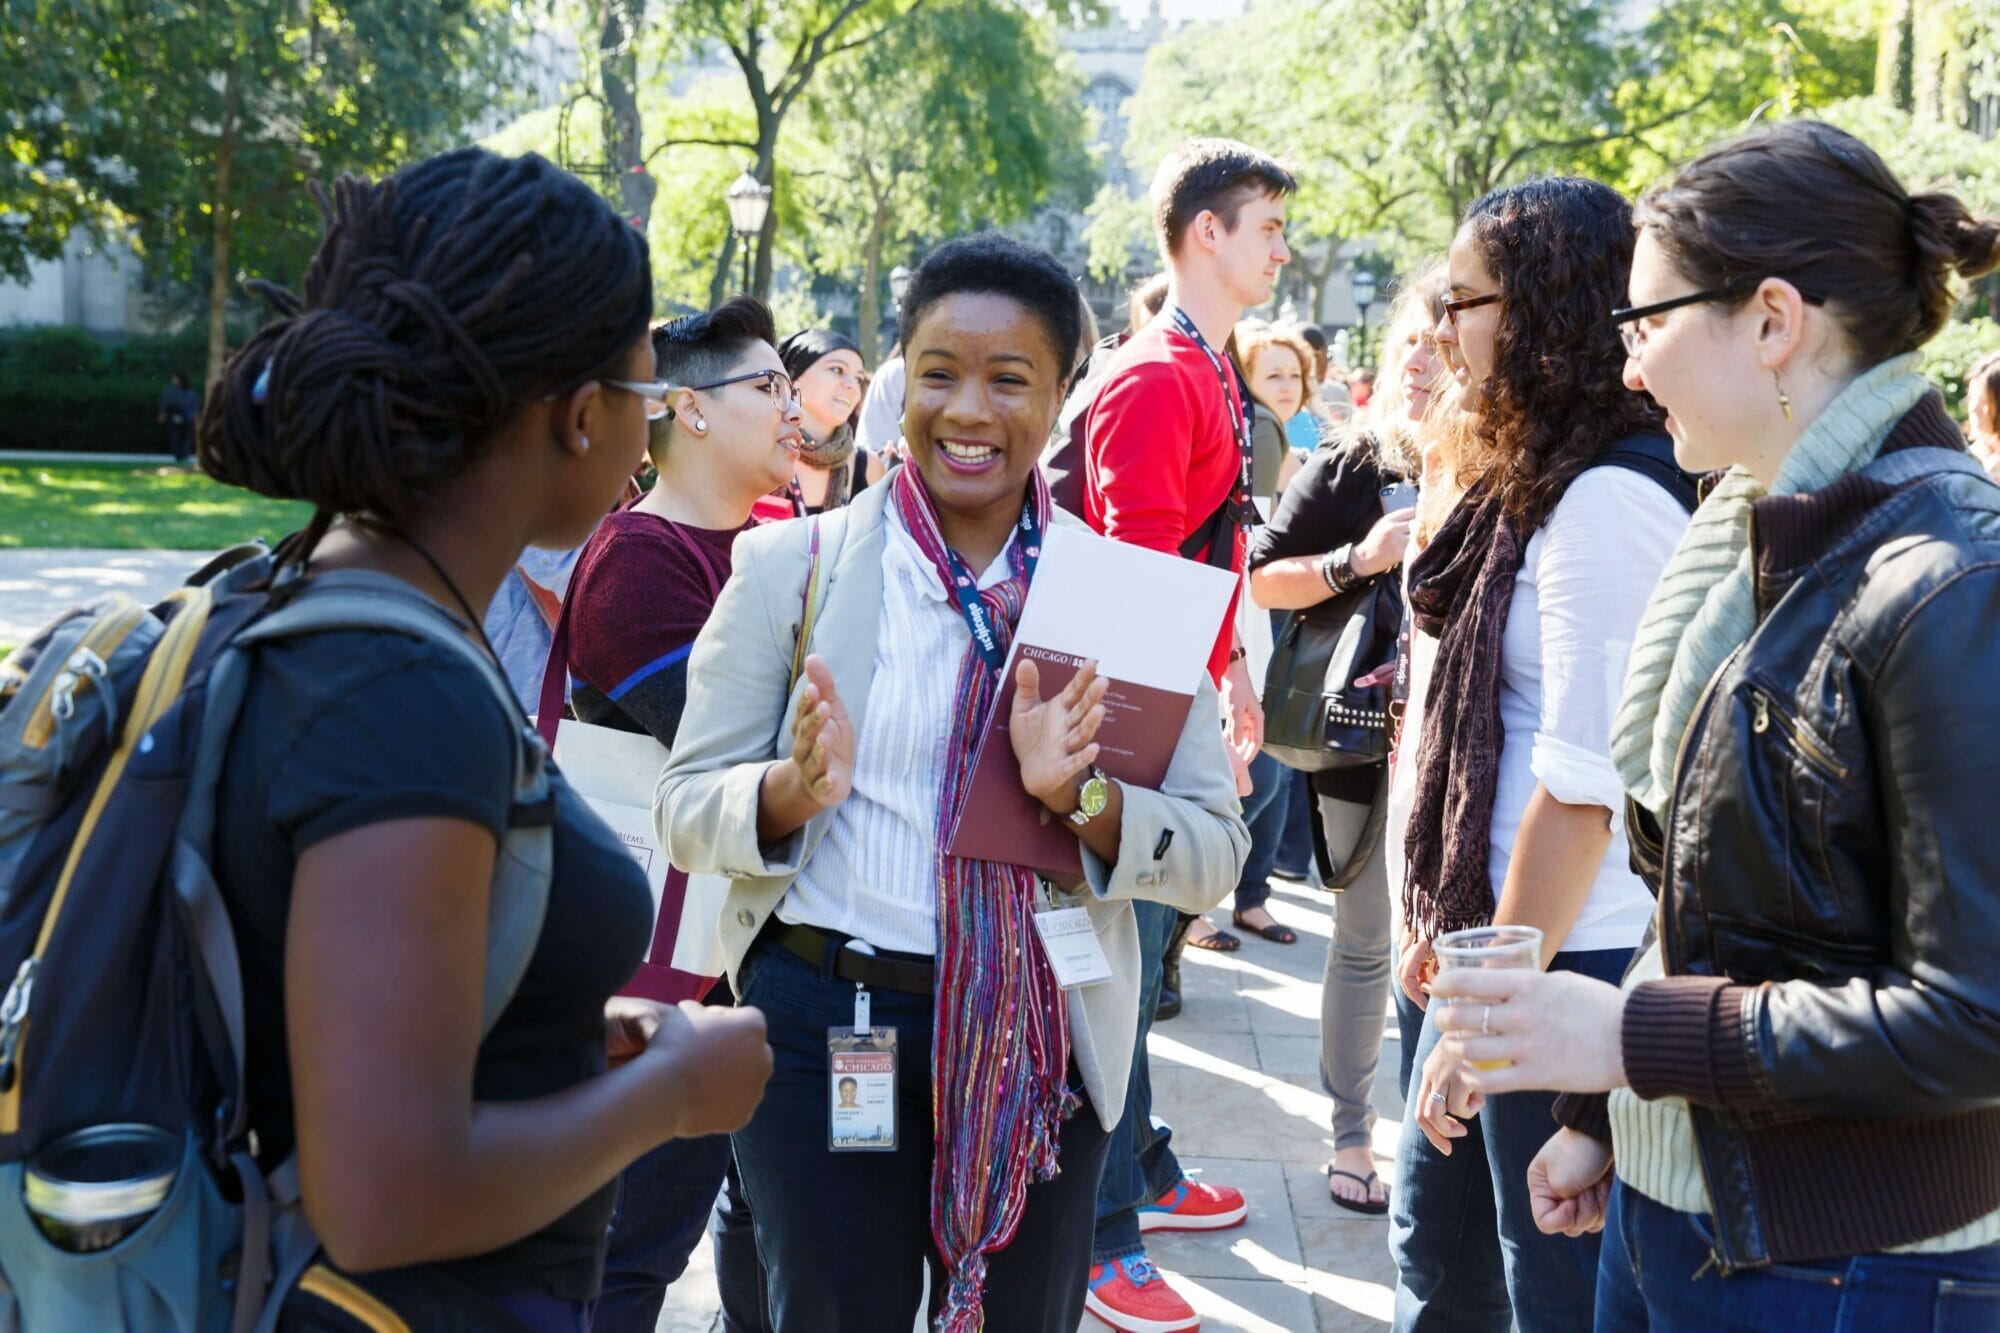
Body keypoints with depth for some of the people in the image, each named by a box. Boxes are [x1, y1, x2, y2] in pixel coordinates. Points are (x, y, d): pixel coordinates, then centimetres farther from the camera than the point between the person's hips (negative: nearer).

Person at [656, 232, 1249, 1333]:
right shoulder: (790, 567, -2)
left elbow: (1217, 848, -3)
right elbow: (687, 809, -2)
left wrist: (1083, 799, -22)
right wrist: (797, 789, -22)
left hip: (1040, 1040, 1)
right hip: (820, 1021, -1)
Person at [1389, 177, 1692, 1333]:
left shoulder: (1608, 499, -19)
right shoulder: (1548, 482, 10)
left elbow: (1582, 784, -23)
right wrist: (1454, 923, 15)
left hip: (1569, 965, -9)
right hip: (1507, 935, 9)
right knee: (1437, 1237, 21)